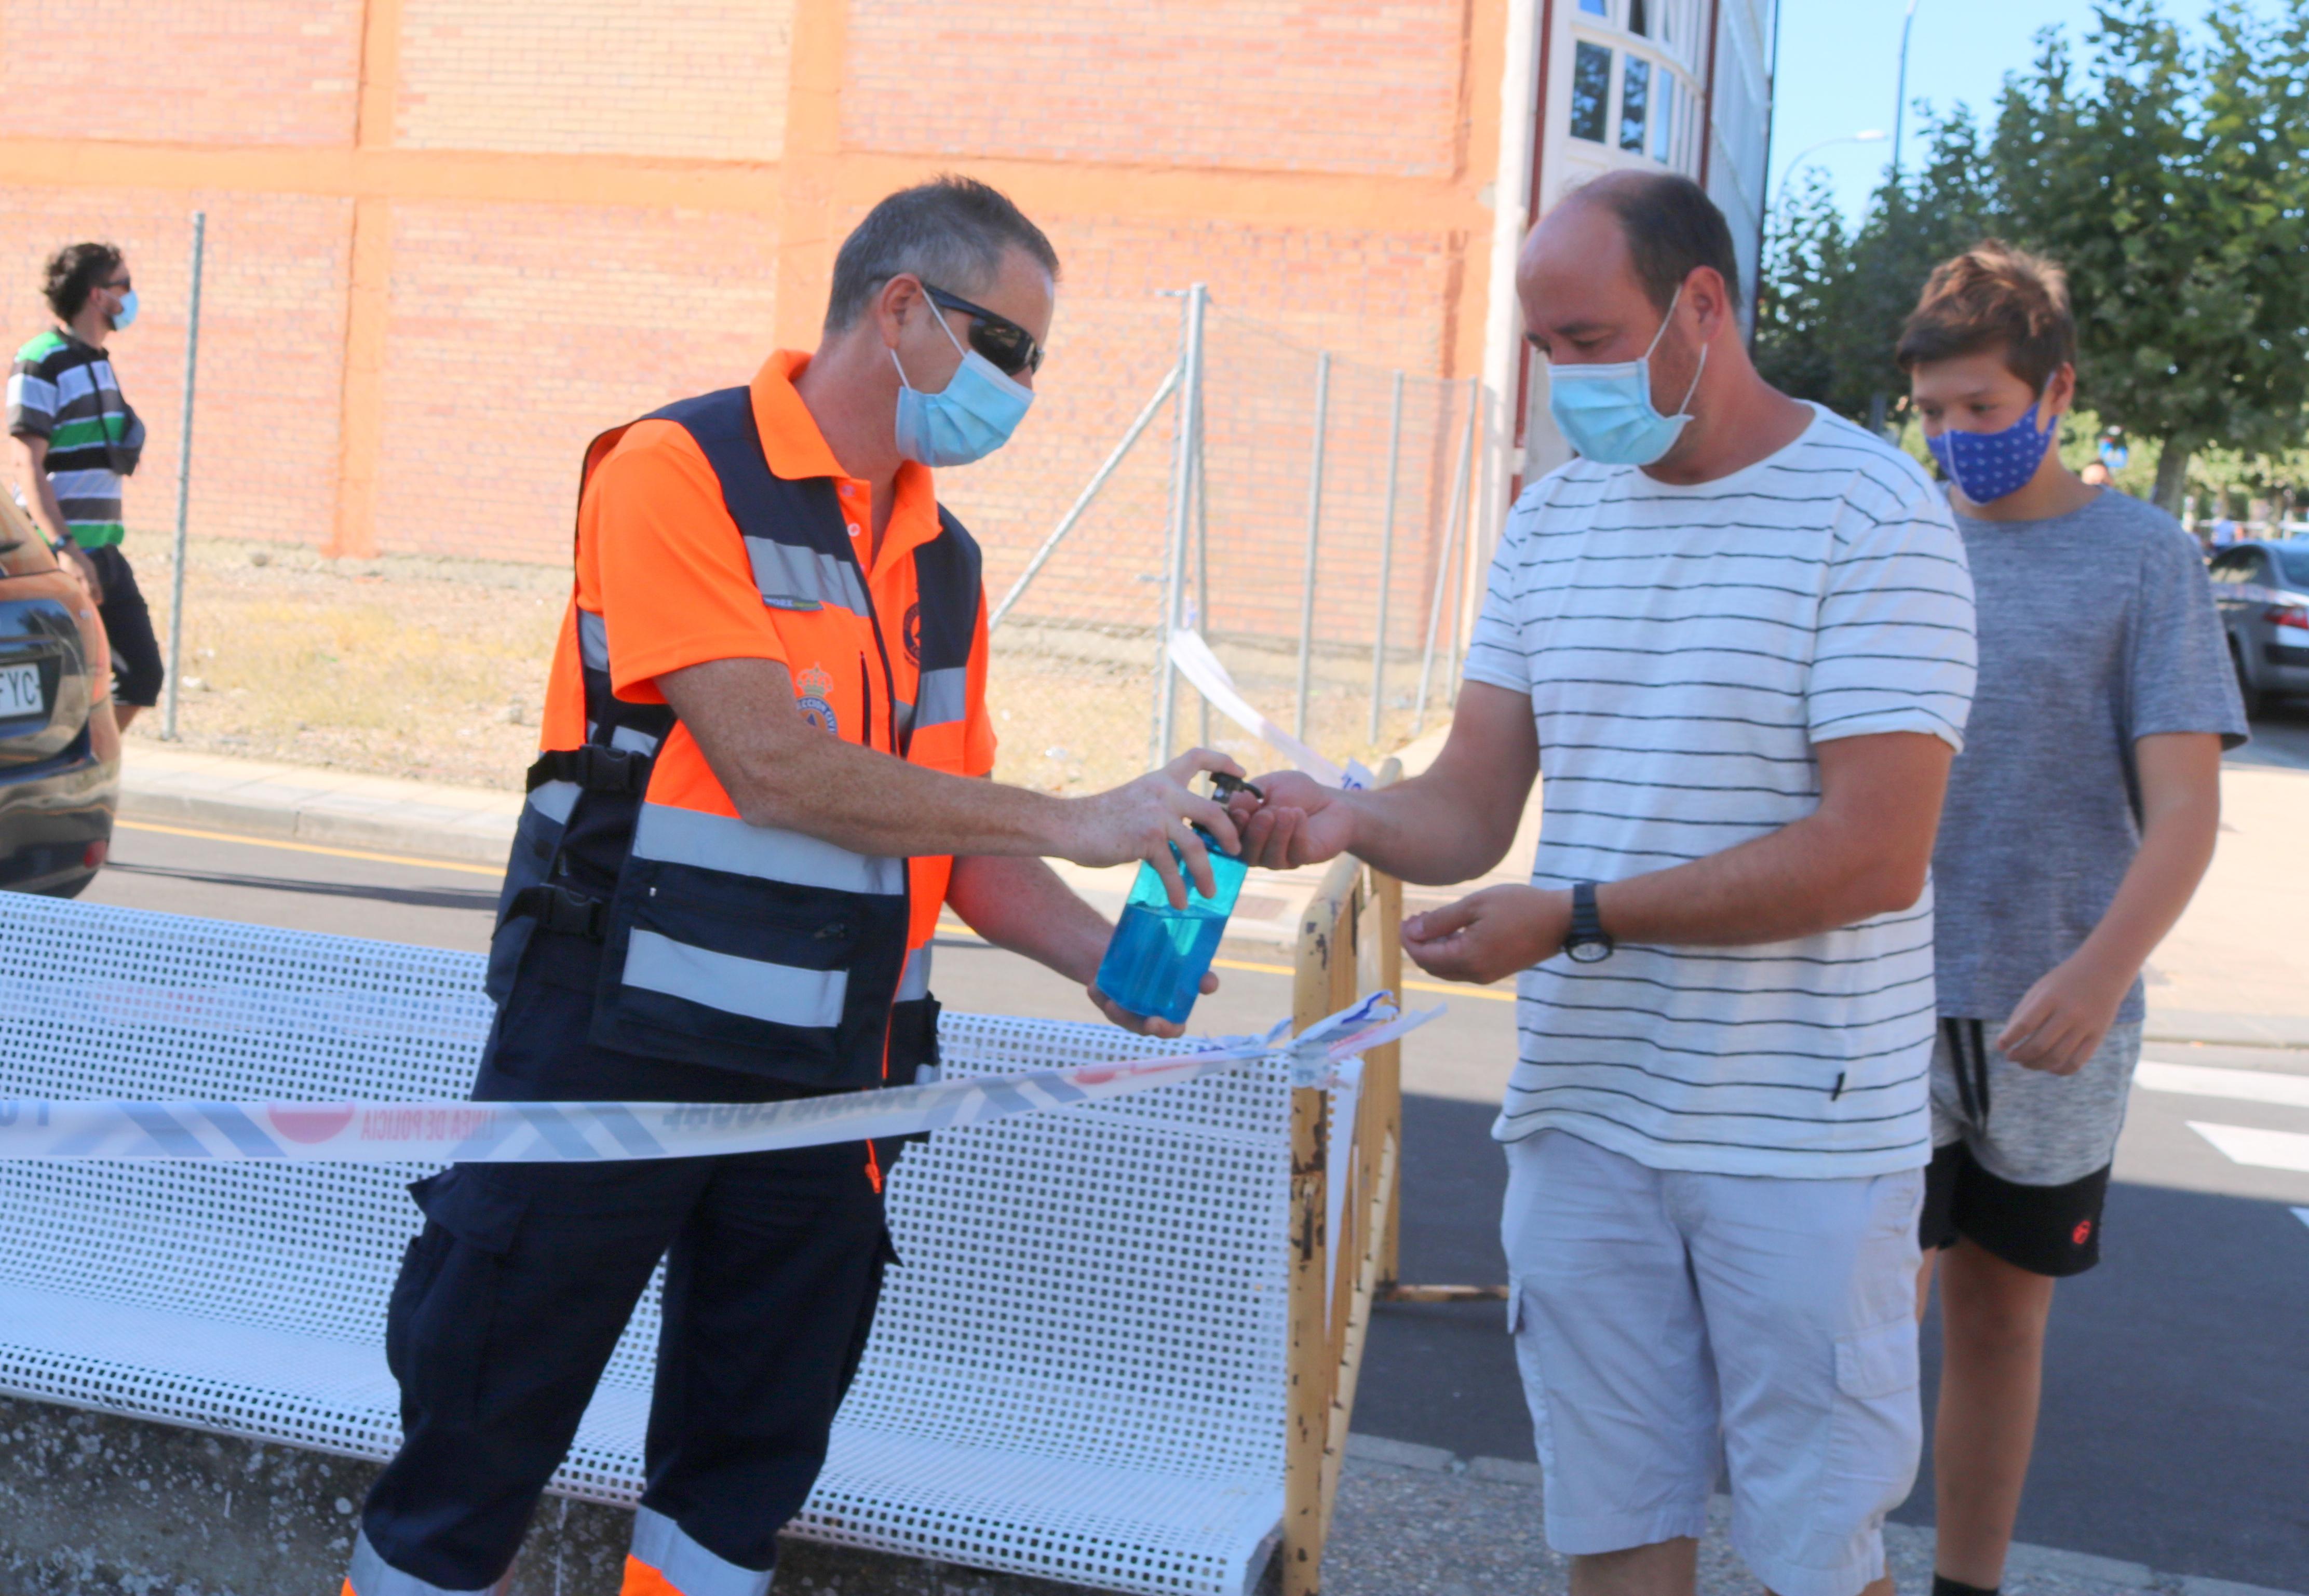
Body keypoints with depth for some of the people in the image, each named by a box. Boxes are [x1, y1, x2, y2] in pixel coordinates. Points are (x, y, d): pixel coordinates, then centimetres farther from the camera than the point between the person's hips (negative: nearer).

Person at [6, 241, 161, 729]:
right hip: (64, 559, -9)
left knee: (142, 671, 7)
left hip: (104, 554, 9)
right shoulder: (41, 363, -11)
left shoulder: (98, 362, 16)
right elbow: (29, 465, -17)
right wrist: (67, 548, -24)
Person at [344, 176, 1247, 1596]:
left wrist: (1109, 962, -6)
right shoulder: (679, 473, -10)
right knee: (476, 1452, 6)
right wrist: (1074, 823, -19)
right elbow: (770, 766, -21)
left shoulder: (946, 562, 10)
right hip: (618, 1054, -6)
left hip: (827, 1087, 6)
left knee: (746, 1476, 14)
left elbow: (952, 835, 11)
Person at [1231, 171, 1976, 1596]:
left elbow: (1875, 855, -19)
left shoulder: (1871, 514, -10)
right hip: (1583, 1110, 5)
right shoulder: (1555, 521, 9)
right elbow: (1470, 812, 6)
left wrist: (1576, 918, -20)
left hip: (1802, 1137, -5)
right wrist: (1347, 820, -16)